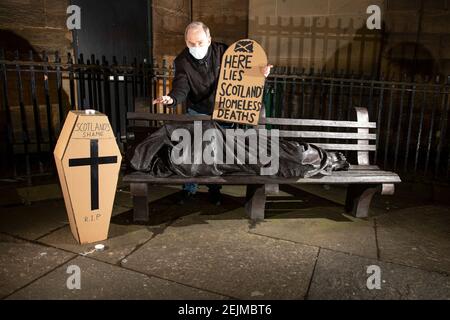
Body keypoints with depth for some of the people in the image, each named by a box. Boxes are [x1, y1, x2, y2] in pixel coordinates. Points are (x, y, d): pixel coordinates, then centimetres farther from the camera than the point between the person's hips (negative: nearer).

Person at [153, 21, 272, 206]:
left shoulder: (223, 52, -12)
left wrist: (260, 72, -22)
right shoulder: (182, 61, -14)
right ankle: (189, 188, 25)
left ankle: (214, 189, 30)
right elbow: (181, 88, -25)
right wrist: (171, 99, -48)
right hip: (197, 114, -1)